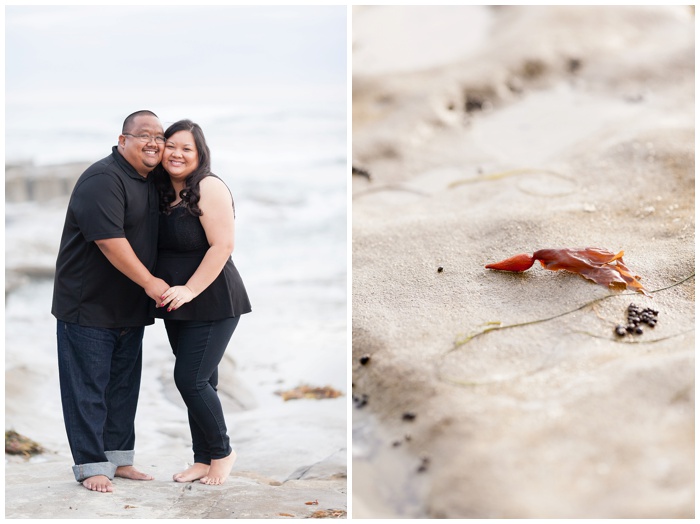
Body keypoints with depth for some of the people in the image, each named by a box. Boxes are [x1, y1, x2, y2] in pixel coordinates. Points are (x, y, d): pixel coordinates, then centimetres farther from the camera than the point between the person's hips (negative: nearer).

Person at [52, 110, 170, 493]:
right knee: (88, 387, -1)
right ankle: (91, 465, 6)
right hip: (88, 305, -9)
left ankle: (118, 458, 22)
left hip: (130, 309, 9)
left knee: (123, 386, 13)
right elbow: (109, 239, -25)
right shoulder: (103, 179, -18)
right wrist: (149, 283, -20)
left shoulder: (151, 184, 11)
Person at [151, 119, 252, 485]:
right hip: (176, 306, 7)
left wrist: (190, 290, -20)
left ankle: (222, 452, 10)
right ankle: (204, 460, 20)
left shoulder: (209, 188, -14)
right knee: (198, 382, 11)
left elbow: (222, 245, -19)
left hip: (211, 303, -7)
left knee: (191, 379, -9)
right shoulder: (162, 192, 9)